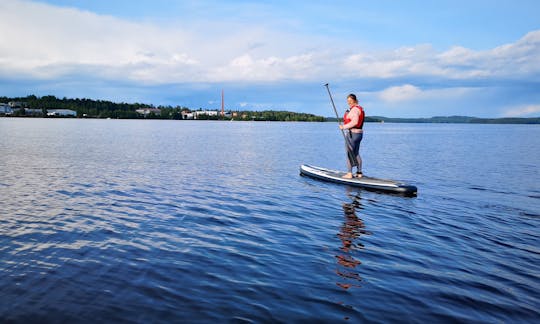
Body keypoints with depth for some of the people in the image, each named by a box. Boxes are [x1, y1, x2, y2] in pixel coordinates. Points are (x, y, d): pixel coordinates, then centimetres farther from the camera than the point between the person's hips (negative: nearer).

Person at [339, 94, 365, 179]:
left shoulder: (354, 109, -16)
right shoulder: (360, 108, 16)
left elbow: (355, 122, -27)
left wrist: (344, 127, -20)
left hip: (352, 133, -10)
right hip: (360, 133, 10)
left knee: (349, 153, -3)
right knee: (356, 153, 15)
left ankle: (349, 174, 0)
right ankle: (359, 173, 19)